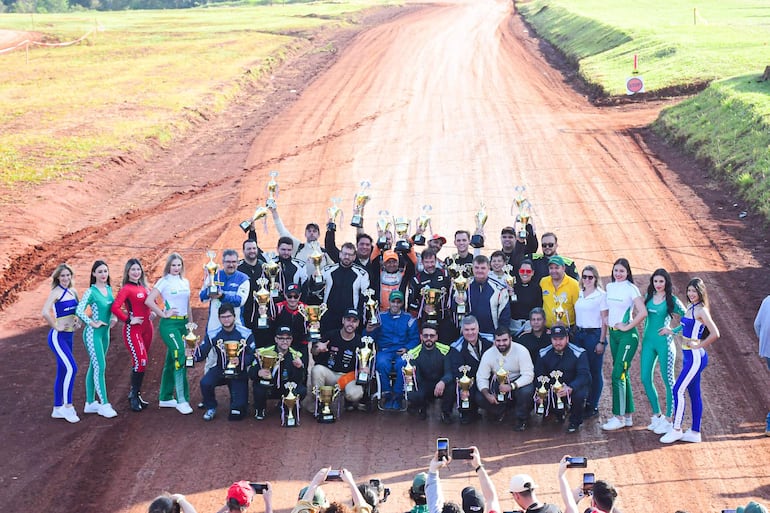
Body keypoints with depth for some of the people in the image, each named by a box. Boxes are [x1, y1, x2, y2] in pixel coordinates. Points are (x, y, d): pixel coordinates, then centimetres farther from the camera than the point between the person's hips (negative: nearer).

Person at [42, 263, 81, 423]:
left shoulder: (73, 292, 9)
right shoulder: (56, 292, -13)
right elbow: (45, 312, -28)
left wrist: (78, 321, 11)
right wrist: (56, 326, -19)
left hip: (68, 336, 8)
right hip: (57, 336, -8)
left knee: (63, 372, 11)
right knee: (71, 368, -17)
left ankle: (58, 409, 18)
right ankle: (67, 406, -10)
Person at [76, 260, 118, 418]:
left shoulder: (109, 289, 8)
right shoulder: (91, 291, -13)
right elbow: (79, 311, -22)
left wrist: (114, 317, 6)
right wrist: (93, 323, -18)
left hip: (105, 332, 7)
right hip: (93, 333, -7)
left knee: (94, 367, 12)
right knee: (100, 367, -10)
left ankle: (90, 403, 18)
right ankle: (104, 404, -9)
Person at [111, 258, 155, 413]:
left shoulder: (144, 287, 11)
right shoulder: (126, 289, -10)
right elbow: (115, 307, -23)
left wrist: (153, 312, 12)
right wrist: (128, 320, -17)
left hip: (147, 327, 7)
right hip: (133, 329, -7)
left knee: (143, 362, 11)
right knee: (140, 361, -15)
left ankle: (136, 394, 22)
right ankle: (133, 396, -2)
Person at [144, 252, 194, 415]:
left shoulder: (185, 282, 13)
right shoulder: (164, 282, -6)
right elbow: (149, 301, -15)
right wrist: (164, 314, -12)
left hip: (183, 323, 7)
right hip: (169, 324, -7)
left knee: (171, 360, 12)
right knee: (180, 356, -18)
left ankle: (165, 398, 21)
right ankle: (181, 400, -18)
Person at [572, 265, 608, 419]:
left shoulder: (601, 295, -5)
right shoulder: (578, 294, 10)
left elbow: (604, 321, -6)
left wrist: (601, 341, -10)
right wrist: (574, 335, 7)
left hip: (594, 334, -5)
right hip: (578, 334, 5)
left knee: (594, 372, 1)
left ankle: (593, 406, 8)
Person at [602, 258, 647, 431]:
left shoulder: (631, 288, -12)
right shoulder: (609, 287, 9)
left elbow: (643, 312, -21)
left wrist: (627, 326, -15)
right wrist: (607, 319, 9)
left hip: (627, 335, -7)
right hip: (613, 333, 7)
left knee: (618, 374, -10)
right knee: (623, 375, 11)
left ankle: (619, 417, -5)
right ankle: (627, 416, 16)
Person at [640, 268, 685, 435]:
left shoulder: (672, 300, -8)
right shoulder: (649, 296, 7)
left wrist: (671, 329, -11)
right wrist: (643, 338, 15)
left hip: (664, 342, -6)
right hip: (648, 341, 6)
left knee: (668, 380, 1)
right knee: (645, 379, 5)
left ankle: (668, 420, 8)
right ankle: (657, 415, 19)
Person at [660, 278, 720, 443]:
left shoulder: (701, 310, -15)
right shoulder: (690, 308, 12)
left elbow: (715, 334, -22)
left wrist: (699, 346, -15)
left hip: (696, 357, -9)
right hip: (689, 356, 9)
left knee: (678, 390, -9)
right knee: (694, 393, 11)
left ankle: (676, 429, -3)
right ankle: (695, 433, 14)